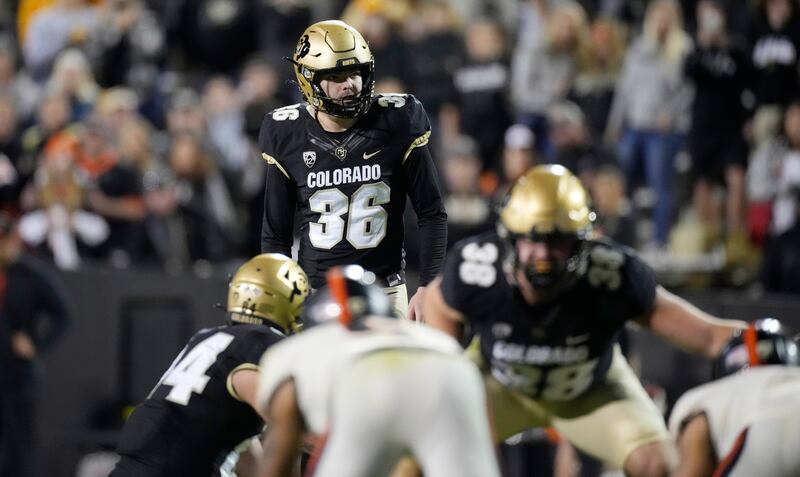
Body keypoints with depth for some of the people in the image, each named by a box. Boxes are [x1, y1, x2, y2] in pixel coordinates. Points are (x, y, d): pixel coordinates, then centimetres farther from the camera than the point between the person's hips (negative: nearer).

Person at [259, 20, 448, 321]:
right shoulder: (288, 136, -2)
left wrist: (427, 288, -6)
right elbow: (276, 233, 7)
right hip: (315, 293, 1)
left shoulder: (395, 124, -6)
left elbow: (431, 214, 1)